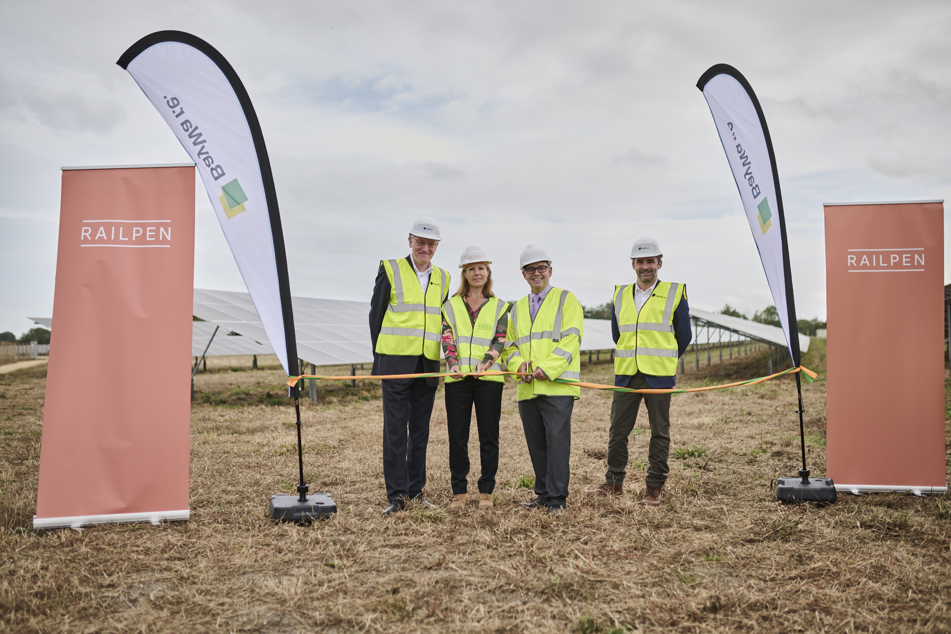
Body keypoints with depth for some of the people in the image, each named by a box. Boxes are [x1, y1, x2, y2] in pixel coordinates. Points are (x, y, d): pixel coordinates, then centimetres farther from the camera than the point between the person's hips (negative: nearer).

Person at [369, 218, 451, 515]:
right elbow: (376, 315, 3)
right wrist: (379, 358, -1)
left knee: (420, 430, 9)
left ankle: (416, 490, 19)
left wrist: (441, 360, 9)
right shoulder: (390, 270, 2)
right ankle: (397, 495, 4)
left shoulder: (442, 278, 14)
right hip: (396, 362, -4)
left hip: (428, 365, 4)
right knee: (395, 429, -2)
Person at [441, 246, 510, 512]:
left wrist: (486, 362, -17)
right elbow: (447, 338, 1)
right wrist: (453, 363, -17)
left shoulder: (498, 306, 12)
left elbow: (499, 340, 1)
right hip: (457, 378, 1)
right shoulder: (451, 305, 13)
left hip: (489, 378, 0)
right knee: (457, 437, 2)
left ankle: (486, 492, 14)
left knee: (489, 437, 3)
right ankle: (459, 491, 13)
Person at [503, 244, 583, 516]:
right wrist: (519, 365, -4)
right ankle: (543, 492, 20)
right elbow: (509, 344, 19)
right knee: (536, 443, 9)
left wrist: (547, 369, -17)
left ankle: (556, 498, -1)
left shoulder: (566, 300, 5)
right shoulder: (518, 308, 21)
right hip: (527, 388, 5)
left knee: (557, 440, -8)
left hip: (558, 385, -5)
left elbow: (570, 340, -6)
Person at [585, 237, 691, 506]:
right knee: (617, 430, 6)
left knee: (659, 433, 4)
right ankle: (614, 483, 19)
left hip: (658, 376, -3)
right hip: (626, 375, 3)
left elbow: (684, 336, 6)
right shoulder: (620, 295, 10)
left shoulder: (674, 294, 1)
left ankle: (654, 488, 12)